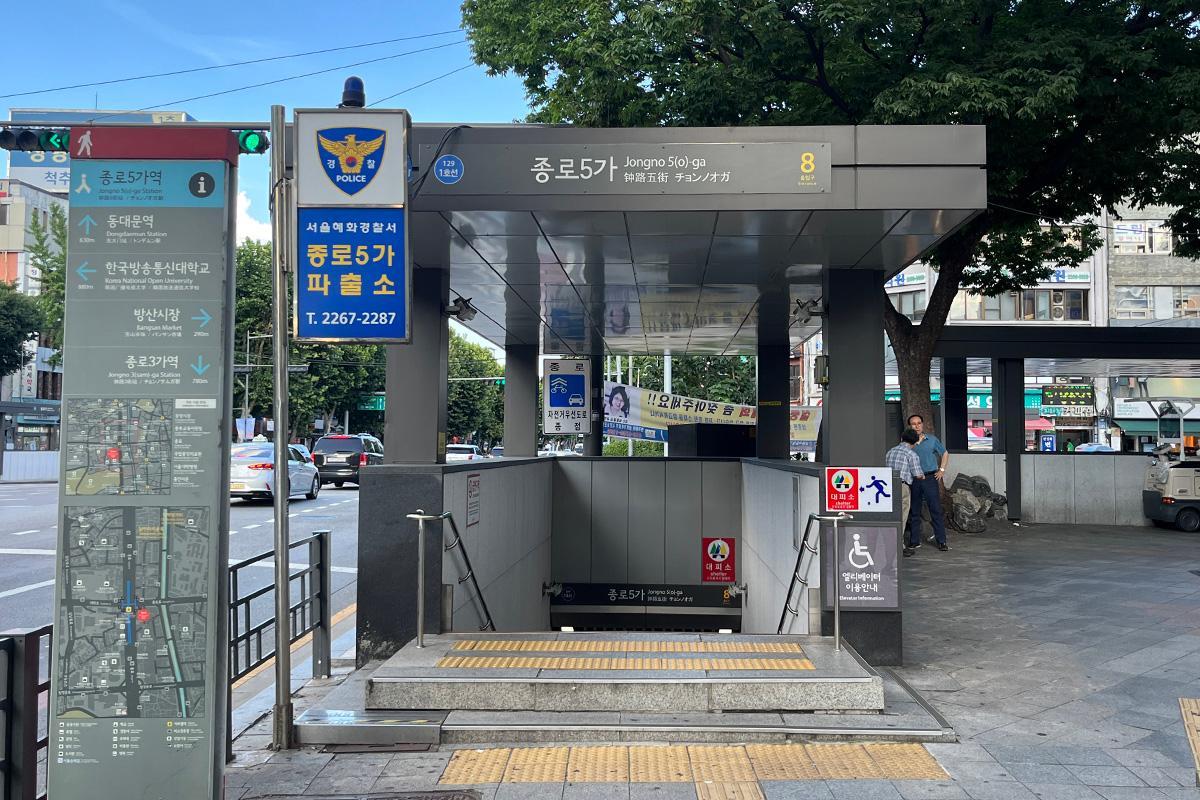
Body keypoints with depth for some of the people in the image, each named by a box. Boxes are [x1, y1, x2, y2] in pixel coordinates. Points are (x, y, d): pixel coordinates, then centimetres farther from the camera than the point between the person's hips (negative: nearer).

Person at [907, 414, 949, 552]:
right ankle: (914, 541, 14)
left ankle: (941, 541, 0)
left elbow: (945, 453, 16)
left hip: (930, 478, -1)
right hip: (913, 480, 1)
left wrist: (942, 470, 8)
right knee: (914, 512, 6)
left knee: (936, 510, -4)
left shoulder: (932, 439, 5)